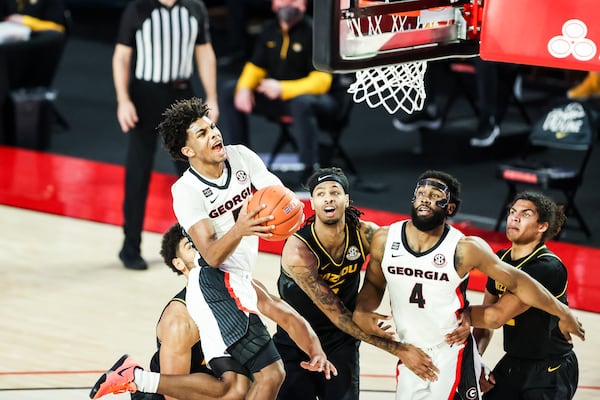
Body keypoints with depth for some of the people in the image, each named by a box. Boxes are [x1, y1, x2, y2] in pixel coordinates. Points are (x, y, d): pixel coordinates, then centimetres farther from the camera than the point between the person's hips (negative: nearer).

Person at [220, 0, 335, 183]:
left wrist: (283, 89, -31)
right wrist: (244, 88, -10)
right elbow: (255, 67, 13)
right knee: (229, 90, -2)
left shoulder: (313, 31, -14)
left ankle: (311, 169, -31)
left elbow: (320, 81, -20)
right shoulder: (270, 30, 7)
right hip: (275, 99, 7)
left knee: (301, 103, -42)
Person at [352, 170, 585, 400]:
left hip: (451, 355, -4)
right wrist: (361, 312, -8)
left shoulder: (464, 249, -14)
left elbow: (516, 282, -5)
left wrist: (563, 313, 1)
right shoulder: (384, 239, -5)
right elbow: (374, 284, 12)